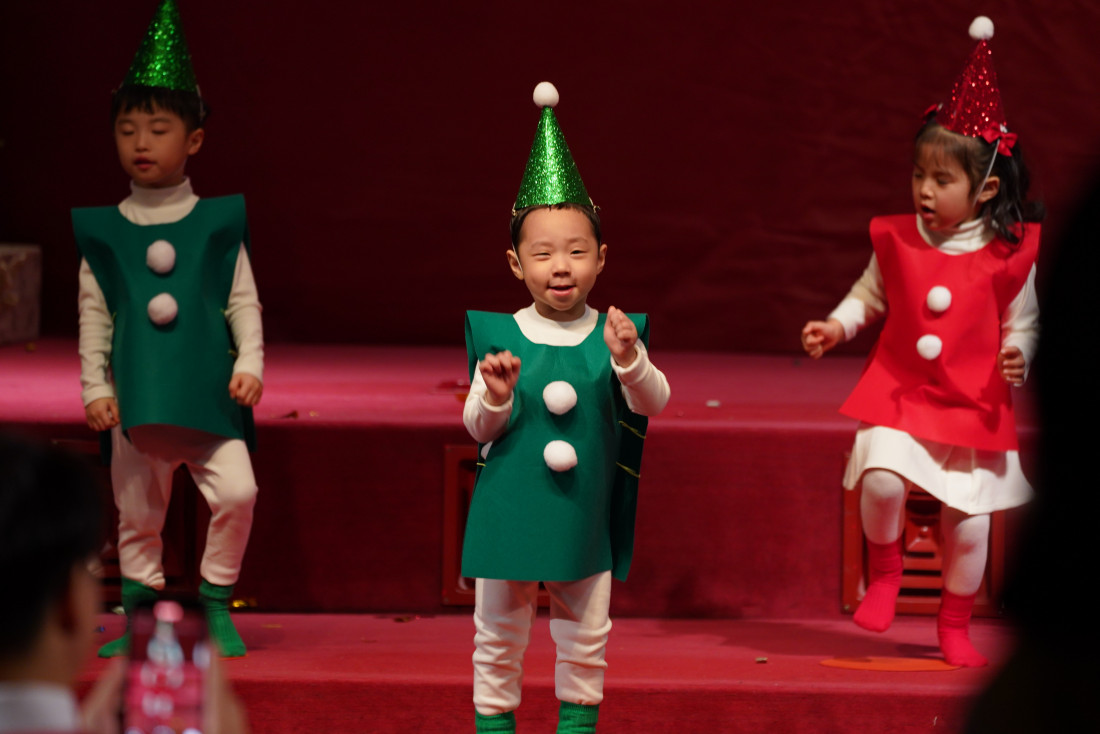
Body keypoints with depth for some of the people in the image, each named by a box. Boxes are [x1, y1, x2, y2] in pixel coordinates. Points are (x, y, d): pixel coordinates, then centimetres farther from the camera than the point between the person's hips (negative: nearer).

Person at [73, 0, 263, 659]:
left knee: (237, 490, -16)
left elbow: (244, 302, 4)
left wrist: (249, 364, -7)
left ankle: (216, 603, 2)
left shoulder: (218, 223, 1)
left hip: (209, 394, -2)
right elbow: (95, 314, 7)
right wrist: (95, 387, 1)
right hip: (136, 399, 2)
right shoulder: (104, 231, 4)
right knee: (138, 513, 8)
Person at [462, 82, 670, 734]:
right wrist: (496, 399, -24)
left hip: (586, 514, 1)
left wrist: (628, 361, -31)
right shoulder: (500, 338, -7)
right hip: (509, 509, -1)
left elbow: (655, 402, -14)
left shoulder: (613, 335, -5)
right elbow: (478, 429, -4)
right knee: (499, 632, 10)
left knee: (586, 634, 11)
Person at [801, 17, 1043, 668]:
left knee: (970, 522, 4)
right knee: (881, 479, -25)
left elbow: (1022, 323, 3)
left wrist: (1017, 356, -17)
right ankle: (884, 571, 7)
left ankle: (956, 625, 29)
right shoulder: (897, 241, -1)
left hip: (974, 406, -1)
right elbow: (870, 295, 14)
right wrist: (836, 326, -2)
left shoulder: (1009, 255, -7)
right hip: (899, 394, 1)